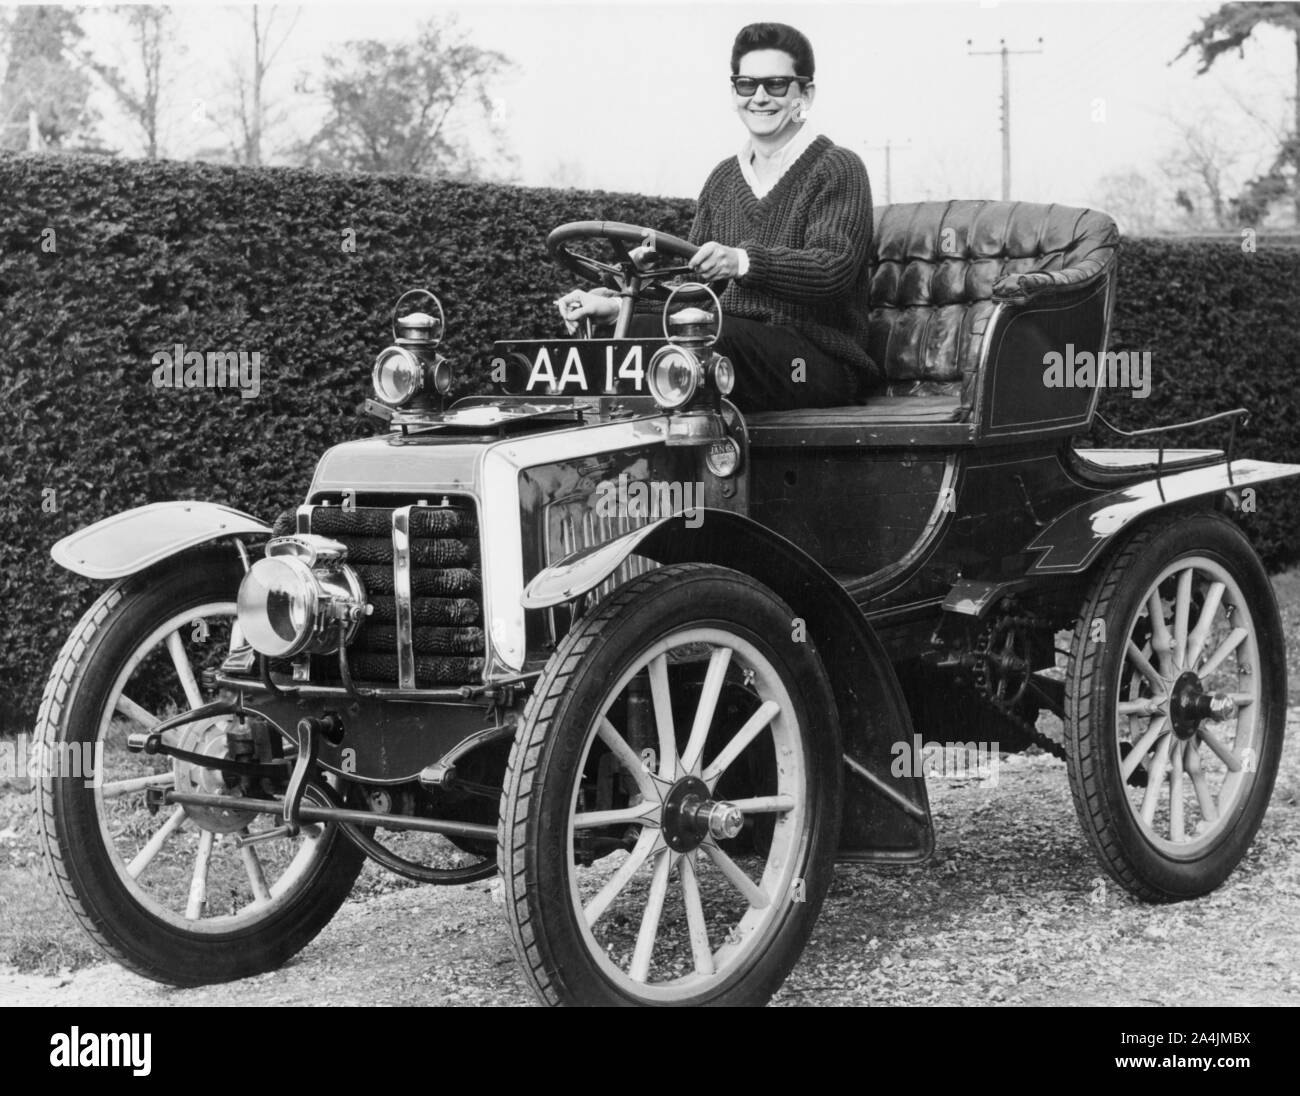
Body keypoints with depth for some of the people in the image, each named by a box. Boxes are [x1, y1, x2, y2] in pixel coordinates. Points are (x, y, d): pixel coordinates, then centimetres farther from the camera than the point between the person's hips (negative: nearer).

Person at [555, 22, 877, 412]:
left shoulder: (838, 169, -2)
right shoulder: (724, 178, 20)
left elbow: (835, 268, -18)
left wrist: (743, 262, -35)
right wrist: (615, 305, -1)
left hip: (823, 361, -6)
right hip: (736, 342, 6)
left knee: (715, 335, -35)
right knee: (638, 332, -21)